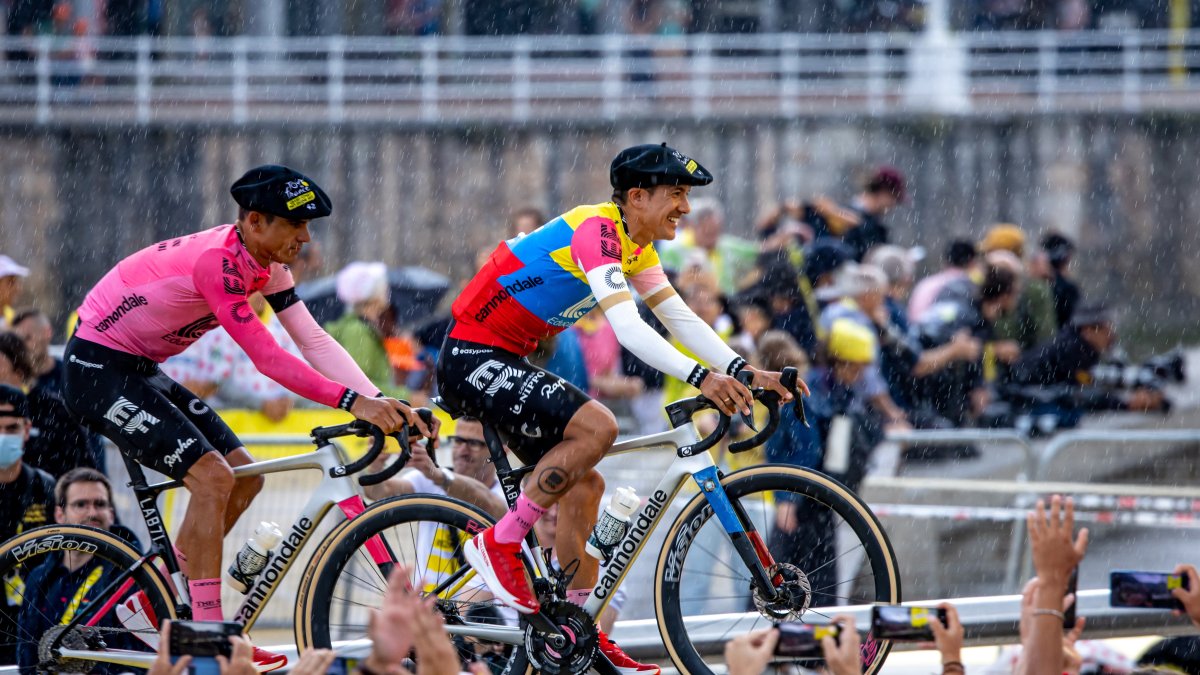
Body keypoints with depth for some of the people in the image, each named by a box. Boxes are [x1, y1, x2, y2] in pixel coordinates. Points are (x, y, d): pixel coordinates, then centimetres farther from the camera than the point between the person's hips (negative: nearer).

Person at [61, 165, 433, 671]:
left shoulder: (264, 264, 1)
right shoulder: (217, 260, -28)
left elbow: (314, 341, -4)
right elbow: (266, 358, -32)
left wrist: (382, 403, -15)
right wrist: (352, 402, -36)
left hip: (139, 371, 10)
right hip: (98, 369, -10)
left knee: (244, 478, 5)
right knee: (212, 476, -21)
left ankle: (150, 600, 14)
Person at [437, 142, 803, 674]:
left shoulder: (637, 245, 9)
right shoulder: (596, 229, -22)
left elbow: (680, 318, 7)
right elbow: (627, 327, -32)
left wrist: (743, 370, -7)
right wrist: (700, 377, -41)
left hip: (503, 363, 10)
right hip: (472, 358, -10)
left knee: (583, 484, 8)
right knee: (596, 427, -25)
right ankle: (500, 544, -15)